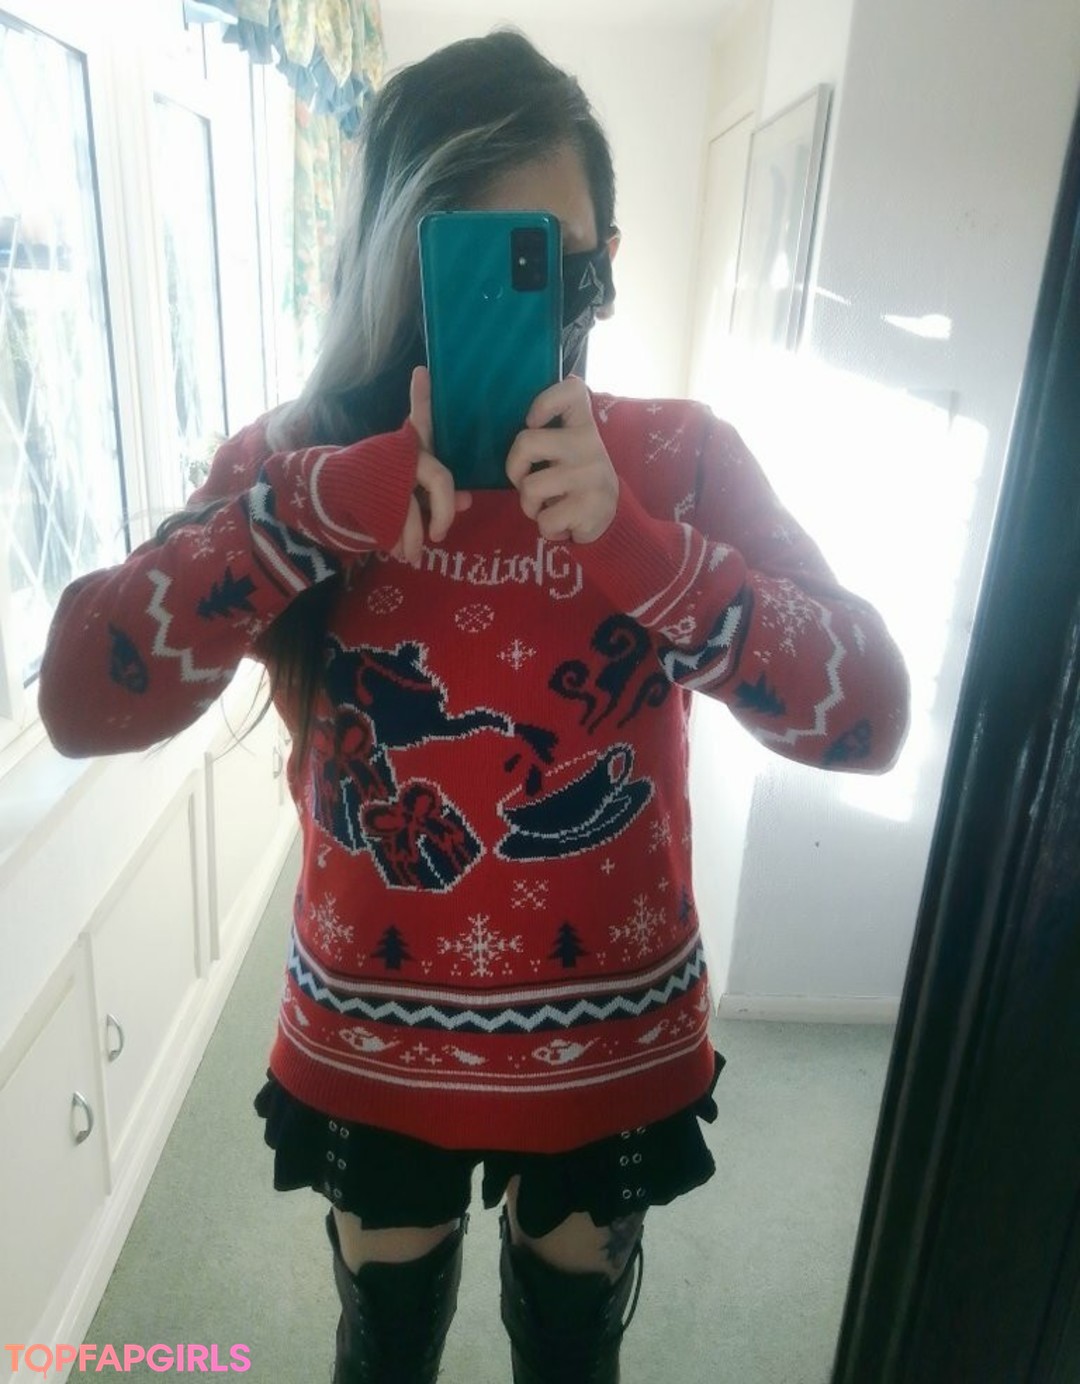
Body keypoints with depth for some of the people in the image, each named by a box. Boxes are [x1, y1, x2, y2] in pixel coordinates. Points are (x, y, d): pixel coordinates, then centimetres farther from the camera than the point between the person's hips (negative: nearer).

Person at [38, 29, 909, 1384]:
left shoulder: (678, 457, -12)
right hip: (370, 1050, 1)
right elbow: (86, 700, -21)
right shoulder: (298, 459, -11)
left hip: (611, 1051, 0)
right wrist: (337, 501, -33)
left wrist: (624, 533, -34)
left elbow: (869, 713, -21)